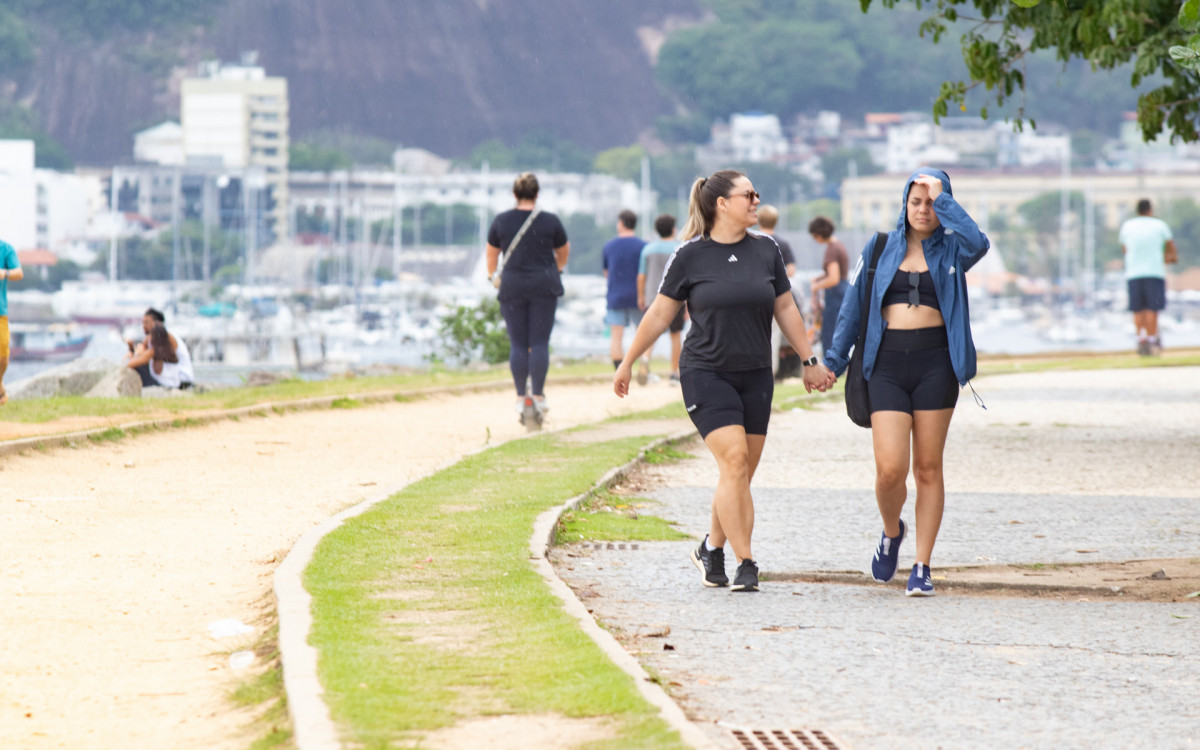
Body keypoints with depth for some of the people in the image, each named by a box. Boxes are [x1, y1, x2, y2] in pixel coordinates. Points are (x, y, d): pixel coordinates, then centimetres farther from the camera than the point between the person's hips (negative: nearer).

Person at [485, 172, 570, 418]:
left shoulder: (501, 221, 0)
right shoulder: (550, 221, -2)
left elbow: (491, 253, 12)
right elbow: (564, 252, 14)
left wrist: (491, 275, 32)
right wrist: (557, 268, 35)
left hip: (512, 286, 1)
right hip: (544, 286, -1)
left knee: (518, 344, 4)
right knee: (540, 343, 1)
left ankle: (521, 398, 4)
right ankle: (538, 396, -1)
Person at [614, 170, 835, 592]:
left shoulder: (766, 250, 7)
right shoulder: (691, 256, -3)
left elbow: (785, 309, 17)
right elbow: (659, 315, 4)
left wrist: (809, 361, 18)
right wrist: (627, 363, 9)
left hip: (755, 376, 4)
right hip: (706, 372, -4)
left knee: (742, 474, 4)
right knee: (734, 460, -16)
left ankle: (712, 549, 24)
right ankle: (745, 564, -14)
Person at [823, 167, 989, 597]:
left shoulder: (950, 249, 6)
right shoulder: (881, 248, 11)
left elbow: (977, 243, -18)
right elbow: (853, 306, 15)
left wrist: (942, 198, -12)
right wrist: (835, 359, 12)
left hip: (936, 363, 0)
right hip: (888, 364, 1)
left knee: (928, 469, 1)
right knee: (890, 469, -10)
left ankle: (923, 567, 9)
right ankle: (891, 533, 21)